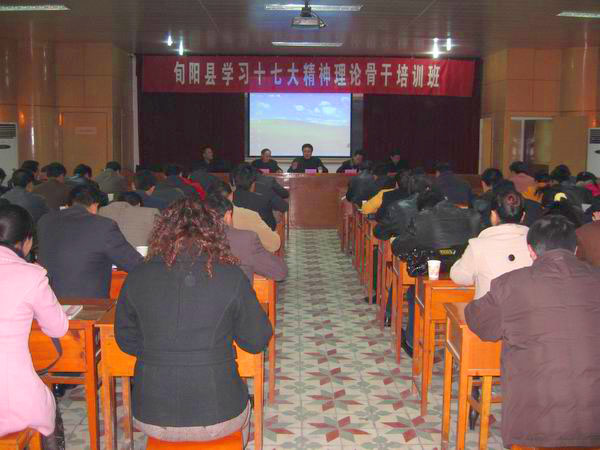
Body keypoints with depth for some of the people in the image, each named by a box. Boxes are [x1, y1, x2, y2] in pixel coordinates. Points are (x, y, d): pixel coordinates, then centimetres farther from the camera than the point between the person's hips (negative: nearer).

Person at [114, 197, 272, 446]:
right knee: (242, 402, 32)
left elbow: (126, 341, 7)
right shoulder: (231, 276, -11)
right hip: (218, 418, -2)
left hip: (150, 419, 2)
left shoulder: (137, 277, -6)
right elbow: (257, 341, -1)